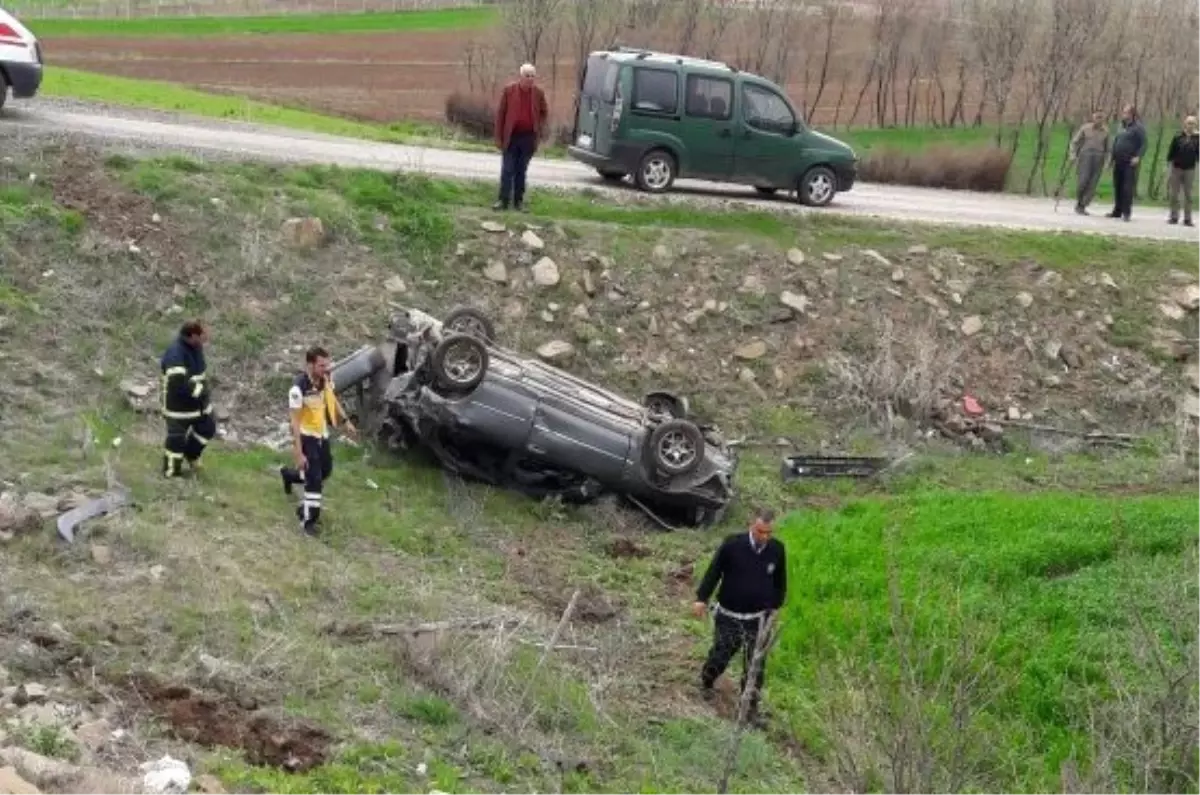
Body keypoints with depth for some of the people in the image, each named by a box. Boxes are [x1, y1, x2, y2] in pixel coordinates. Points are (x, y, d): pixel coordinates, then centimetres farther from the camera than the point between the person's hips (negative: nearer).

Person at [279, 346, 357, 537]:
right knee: (315, 480, -7)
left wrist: (345, 420, 13)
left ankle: (289, 474, 49)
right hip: (306, 436, -7)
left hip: (322, 434, 7)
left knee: (325, 471, 22)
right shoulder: (299, 388, -30)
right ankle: (308, 520, 9)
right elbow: (295, 422, -27)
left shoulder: (325, 378, -11)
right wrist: (298, 453, -28)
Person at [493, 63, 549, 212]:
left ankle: (519, 201, 14)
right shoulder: (509, 90, -5)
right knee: (507, 170, -1)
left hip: (528, 138, 2)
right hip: (511, 137, -2)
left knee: (521, 171, 9)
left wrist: (540, 129, 3)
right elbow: (500, 114, -3)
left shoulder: (539, 93, 1)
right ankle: (503, 200, 2)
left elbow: (544, 112, 15)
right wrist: (499, 137, -5)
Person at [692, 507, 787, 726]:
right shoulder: (733, 544, -17)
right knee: (721, 655, 12)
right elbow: (714, 571, -8)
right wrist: (702, 599, -11)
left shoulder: (777, 549, -8)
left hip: (758, 618, 2)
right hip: (729, 616, -2)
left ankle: (751, 706, 18)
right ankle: (706, 682, 43)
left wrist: (775, 605, 11)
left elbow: (780, 581, 8)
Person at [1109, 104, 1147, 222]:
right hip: (1118, 162, 7)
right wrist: (1113, 158, 17)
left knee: (1128, 188, -9)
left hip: (1130, 163, -7)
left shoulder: (1138, 128, -5)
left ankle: (1127, 212, -8)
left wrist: (1138, 157, -21)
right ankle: (1117, 211, 16)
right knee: (1117, 187, 9)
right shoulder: (1121, 126, 16)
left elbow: (1143, 144, -9)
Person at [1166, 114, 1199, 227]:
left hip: (1190, 170, 0)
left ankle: (1187, 219, 6)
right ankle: (1174, 217, 12)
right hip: (1176, 168, 0)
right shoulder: (1178, 137, -2)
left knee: (1188, 195, 3)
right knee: (1174, 194, 3)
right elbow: (1170, 154, -1)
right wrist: (1169, 167, -4)